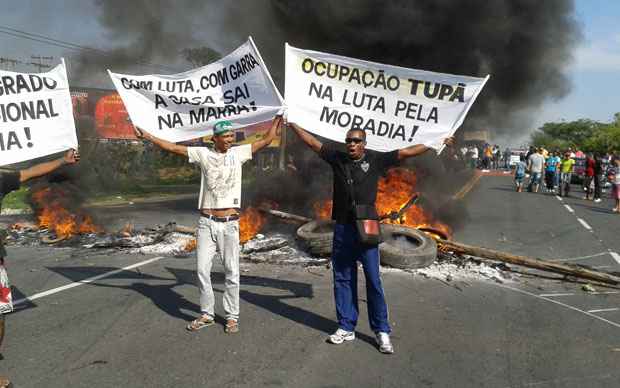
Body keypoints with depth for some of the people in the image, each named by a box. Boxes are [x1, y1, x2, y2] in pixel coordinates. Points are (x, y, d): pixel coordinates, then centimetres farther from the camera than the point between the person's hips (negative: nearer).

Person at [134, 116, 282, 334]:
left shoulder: (238, 153, 4)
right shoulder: (203, 154, 3)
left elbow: (266, 140, 8)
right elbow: (173, 147, 3)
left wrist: (277, 119, 12)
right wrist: (147, 137, 1)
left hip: (229, 224, 0)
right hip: (207, 223, 1)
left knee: (232, 272, 5)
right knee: (202, 269, 5)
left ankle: (232, 316, 18)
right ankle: (207, 314, 20)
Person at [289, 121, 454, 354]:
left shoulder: (375, 160, 2)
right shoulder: (337, 158, 7)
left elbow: (406, 152, 3)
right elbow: (313, 142, 14)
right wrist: (293, 124, 17)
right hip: (342, 229, 3)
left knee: (373, 280, 0)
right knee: (342, 279, 9)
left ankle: (381, 331, 10)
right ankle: (346, 328, 20)